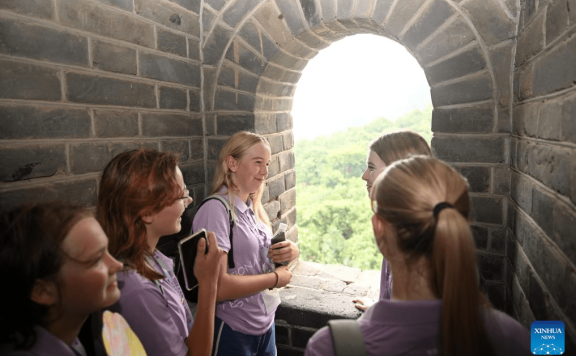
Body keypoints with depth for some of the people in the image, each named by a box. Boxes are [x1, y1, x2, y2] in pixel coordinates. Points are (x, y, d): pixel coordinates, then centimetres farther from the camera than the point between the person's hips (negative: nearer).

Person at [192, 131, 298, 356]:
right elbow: (216, 286, -25)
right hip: (231, 330, -7)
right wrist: (276, 278, -16)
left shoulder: (254, 207, 2)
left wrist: (291, 251, -8)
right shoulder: (216, 209, -20)